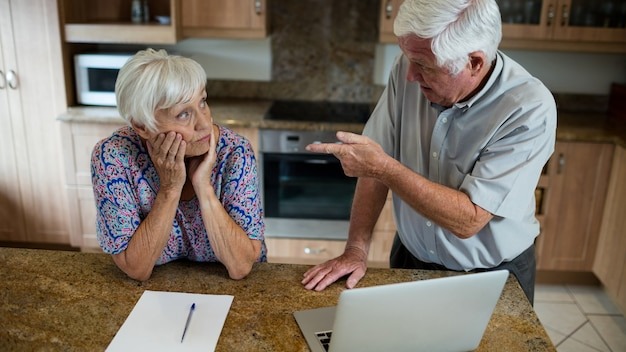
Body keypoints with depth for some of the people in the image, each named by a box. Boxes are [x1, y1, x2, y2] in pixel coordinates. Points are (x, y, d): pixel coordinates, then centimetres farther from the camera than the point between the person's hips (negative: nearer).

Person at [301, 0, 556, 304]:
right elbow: (375, 166, -9)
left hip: (492, 278, -3)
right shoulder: (409, 70, -14)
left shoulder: (530, 109, -27)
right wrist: (356, 250, -14)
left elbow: (468, 220, -29)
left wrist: (383, 167, -33)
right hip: (410, 259, 4)